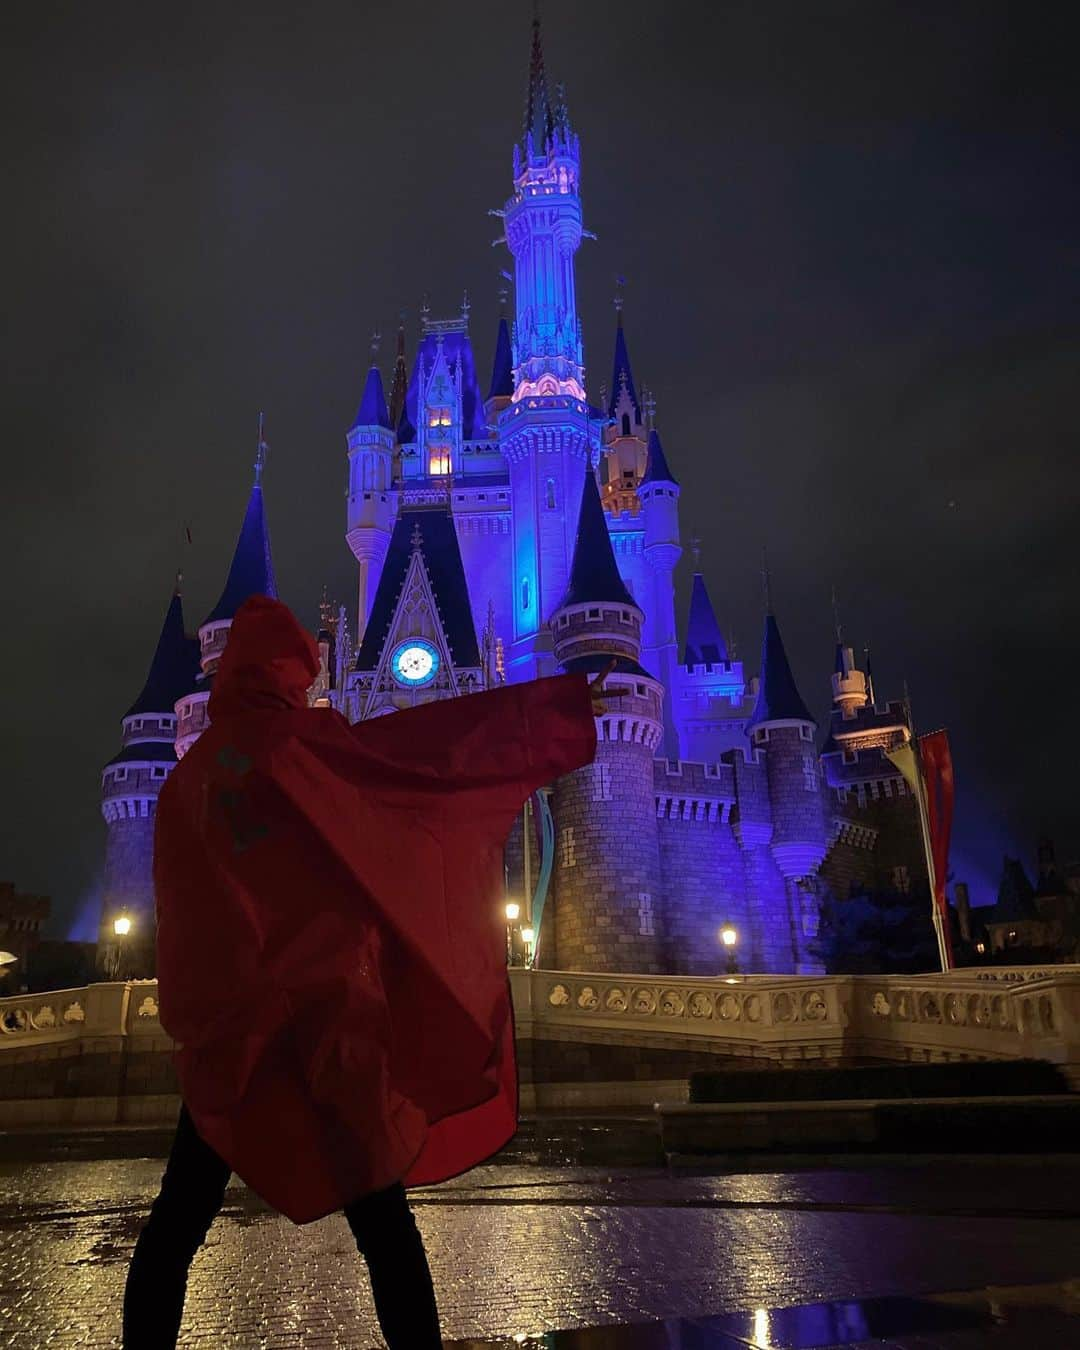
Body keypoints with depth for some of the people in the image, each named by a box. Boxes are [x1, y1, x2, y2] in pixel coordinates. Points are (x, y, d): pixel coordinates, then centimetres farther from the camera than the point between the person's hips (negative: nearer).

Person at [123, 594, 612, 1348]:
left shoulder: (189, 775, 10)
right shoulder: (304, 741, -2)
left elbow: (181, 910, 11)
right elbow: (436, 744, -4)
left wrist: (190, 1019, 16)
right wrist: (557, 707, 0)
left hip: (225, 1026, 4)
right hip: (323, 1005, -4)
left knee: (180, 1218, 10)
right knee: (377, 1207, 2)